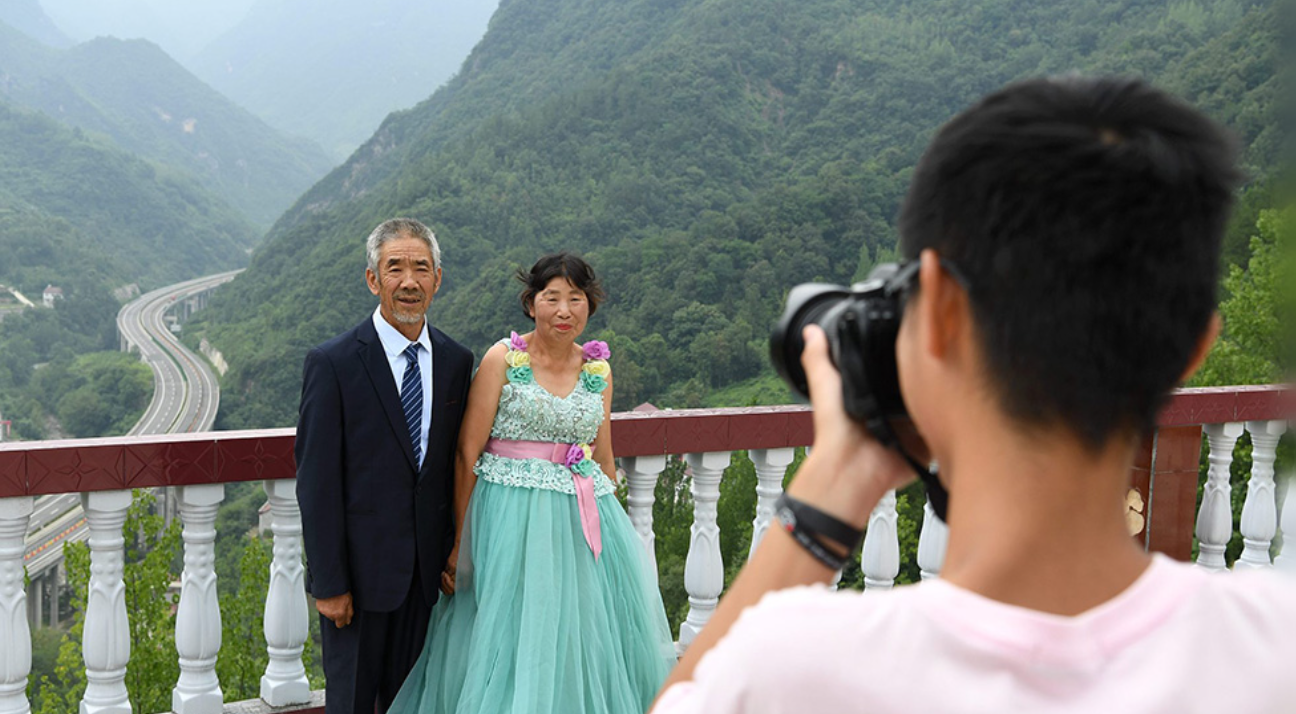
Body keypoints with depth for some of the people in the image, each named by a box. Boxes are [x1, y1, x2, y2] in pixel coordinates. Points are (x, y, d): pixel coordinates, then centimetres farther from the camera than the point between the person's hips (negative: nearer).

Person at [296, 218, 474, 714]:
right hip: (360, 568, -4)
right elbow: (316, 482, -11)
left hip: (427, 570, 4)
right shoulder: (332, 363, -11)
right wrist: (329, 583, -12)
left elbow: (454, 462, 9)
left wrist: (455, 554, 6)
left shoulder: (456, 361, 4)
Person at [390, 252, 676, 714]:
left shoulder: (599, 371, 8)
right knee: (510, 644, 2)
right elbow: (467, 454, -7)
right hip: (511, 516, -4)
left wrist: (611, 524, 14)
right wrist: (461, 541, -9)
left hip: (582, 522, 4)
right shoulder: (503, 359, -5)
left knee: (585, 640, 9)